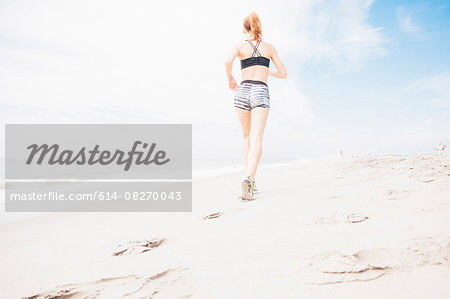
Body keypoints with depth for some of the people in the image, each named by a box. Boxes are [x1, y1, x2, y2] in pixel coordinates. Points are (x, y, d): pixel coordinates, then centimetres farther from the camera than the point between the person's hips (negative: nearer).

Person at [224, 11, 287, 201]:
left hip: (242, 91, 1)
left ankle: (250, 180, 13)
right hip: (261, 92, -1)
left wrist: (230, 79, 5)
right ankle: (248, 179, -36)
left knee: (247, 137, 18)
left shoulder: (239, 46, 11)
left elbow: (228, 60, -13)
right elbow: (283, 73, 18)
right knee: (256, 139, -14)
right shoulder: (269, 47, 16)